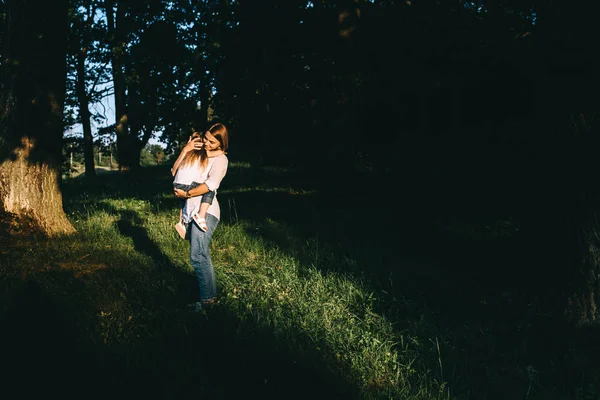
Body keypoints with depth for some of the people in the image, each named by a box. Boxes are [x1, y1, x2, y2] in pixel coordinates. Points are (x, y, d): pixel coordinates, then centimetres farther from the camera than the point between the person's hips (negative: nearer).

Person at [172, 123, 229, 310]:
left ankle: (207, 298, -5)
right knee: (201, 256, 13)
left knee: (198, 257, -12)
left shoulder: (220, 159, -2)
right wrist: (185, 150, 2)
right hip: (191, 210, 7)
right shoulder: (196, 154, 17)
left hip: (205, 211, -7)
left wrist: (186, 193, -11)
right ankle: (209, 292, 23)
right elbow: (175, 172, 10)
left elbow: (211, 184, -17)